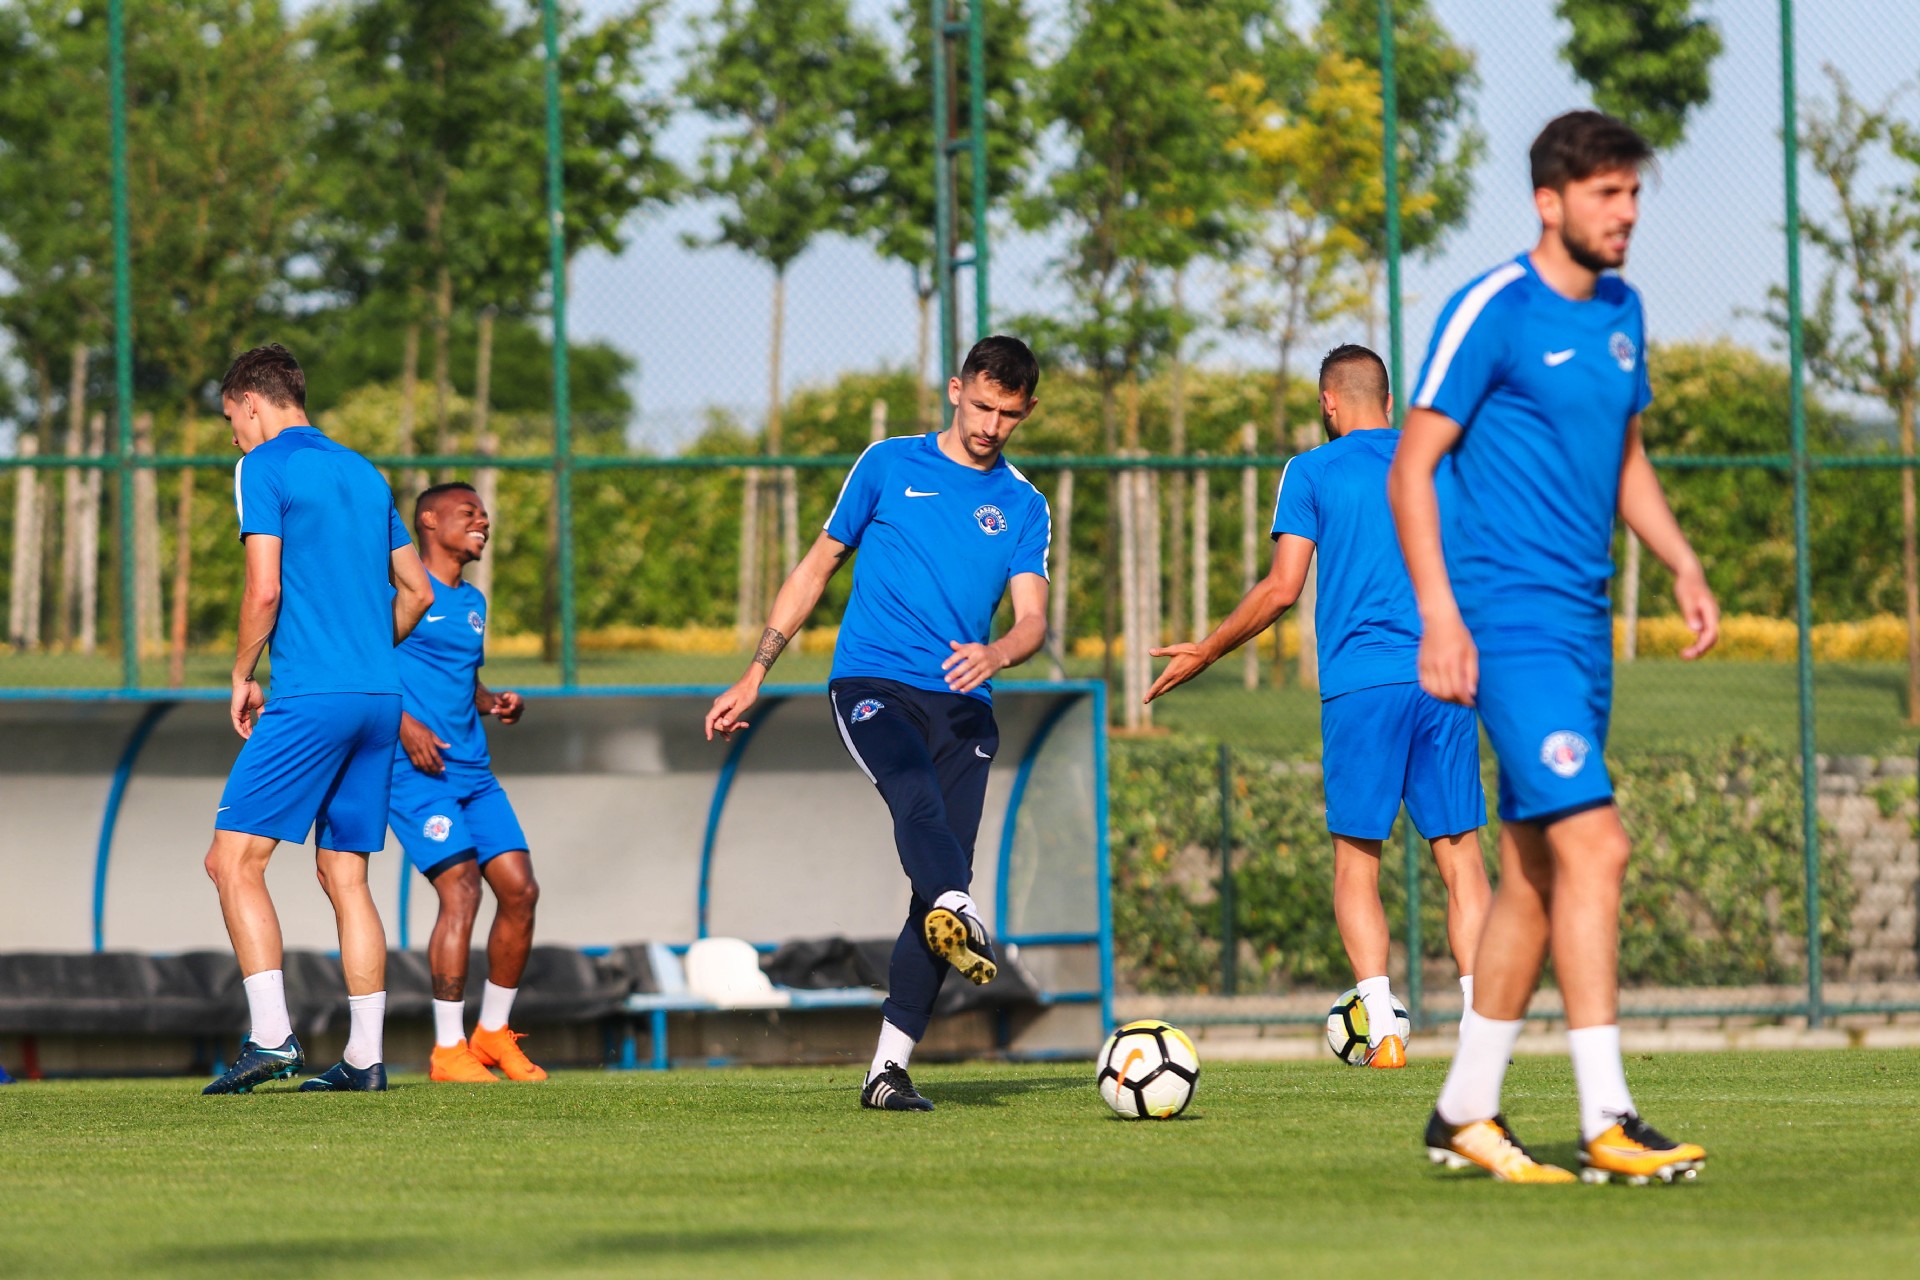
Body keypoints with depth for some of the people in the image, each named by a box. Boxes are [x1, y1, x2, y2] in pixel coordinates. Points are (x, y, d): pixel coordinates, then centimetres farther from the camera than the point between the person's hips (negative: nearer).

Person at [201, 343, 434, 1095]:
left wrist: (241, 677, 0)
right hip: (379, 696, 7)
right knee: (344, 874, 10)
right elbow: (415, 591, 20)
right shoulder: (363, 474, 18)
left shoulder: (265, 467, -4)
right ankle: (365, 1056, 5)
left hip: (310, 696, -7)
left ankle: (271, 1035, -17)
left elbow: (264, 588, -12)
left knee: (234, 860, -5)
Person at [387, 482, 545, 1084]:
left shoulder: (473, 602, 20)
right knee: (462, 888, -18)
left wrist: (494, 702, 9)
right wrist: (404, 724, -17)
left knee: (519, 889, -1)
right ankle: (447, 1050, -13)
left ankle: (492, 1033, 13)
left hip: (472, 769, 8)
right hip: (412, 766, -8)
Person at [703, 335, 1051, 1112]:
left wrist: (997, 654, -23)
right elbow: (819, 565, 17)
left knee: (940, 876, -7)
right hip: (872, 680, -3)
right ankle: (962, 919, -61)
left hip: (961, 702, 3)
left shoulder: (1023, 507, 14)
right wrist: (754, 676, 13)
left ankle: (889, 1068, -4)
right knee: (918, 799, -33)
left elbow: (1032, 618, 2)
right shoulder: (890, 465, 10)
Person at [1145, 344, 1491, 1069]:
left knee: (1356, 865, 3)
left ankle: (1382, 1029, -10)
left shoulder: (1312, 473, 4)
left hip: (1359, 684, -3)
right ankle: (1483, 1023, -10)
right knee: (1459, 855, 2)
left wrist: (1204, 653, 10)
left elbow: (1281, 589, -1)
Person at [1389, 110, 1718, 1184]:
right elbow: (1412, 468, -9)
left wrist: (1684, 565, 12)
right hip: (1509, 621, -8)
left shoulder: (1620, 312, 14)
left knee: (1537, 874, 11)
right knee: (1593, 845, -17)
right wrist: (1440, 614, -17)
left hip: (1584, 625, 8)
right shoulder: (1493, 312, -10)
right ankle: (1607, 1123, -19)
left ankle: (1467, 1113, 19)